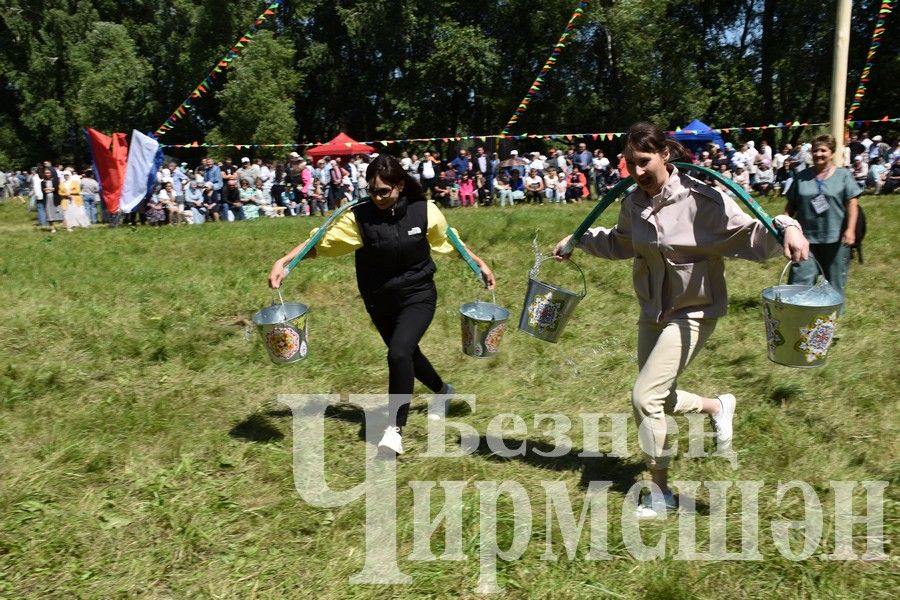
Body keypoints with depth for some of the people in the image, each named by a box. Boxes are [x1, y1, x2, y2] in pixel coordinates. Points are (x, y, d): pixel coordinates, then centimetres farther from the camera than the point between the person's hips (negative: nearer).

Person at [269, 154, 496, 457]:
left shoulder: (425, 211, -13)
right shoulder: (359, 217, -15)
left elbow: (448, 241, 4)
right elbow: (320, 241, -15)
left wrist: (480, 264, 8)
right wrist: (283, 261, -27)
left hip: (418, 296, -2)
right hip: (380, 302, 3)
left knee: (399, 353, -25)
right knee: (407, 354, 21)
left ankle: (395, 427, -9)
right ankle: (442, 390, 53)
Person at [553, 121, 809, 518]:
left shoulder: (701, 199, -21)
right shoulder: (634, 203, 0)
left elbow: (750, 235, -19)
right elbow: (619, 243, 20)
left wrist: (787, 229, -38)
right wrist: (578, 240, 16)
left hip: (691, 314, -7)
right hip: (653, 312, 7)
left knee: (644, 397, -11)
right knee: (658, 397, 14)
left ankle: (661, 493, 9)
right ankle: (718, 406, 45)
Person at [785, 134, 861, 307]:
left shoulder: (843, 175, 3)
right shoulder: (802, 177, 7)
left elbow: (852, 203, -3)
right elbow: (791, 205, 11)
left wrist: (850, 229, -12)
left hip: (835, 239, -1)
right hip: (806, 238, 1)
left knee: (834, 281, 10)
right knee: (801, 280, -5)